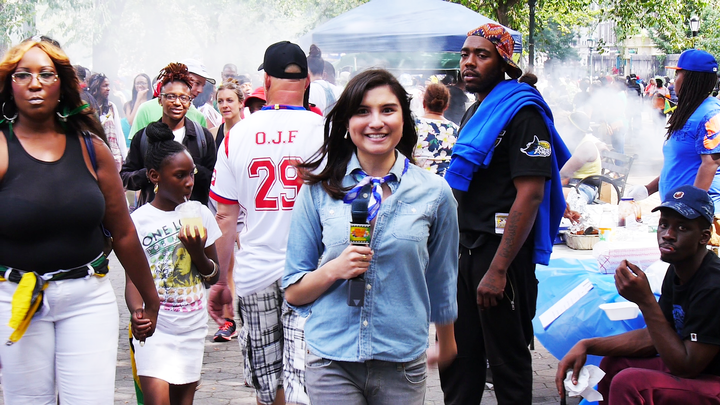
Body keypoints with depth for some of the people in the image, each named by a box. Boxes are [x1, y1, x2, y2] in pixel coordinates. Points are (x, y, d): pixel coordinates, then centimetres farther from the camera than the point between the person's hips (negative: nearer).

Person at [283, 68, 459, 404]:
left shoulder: (435, 193, 1)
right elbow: (293, 292, 3)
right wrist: (334, 269, -15)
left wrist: (446, 346, 23)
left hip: (402, 363, 1)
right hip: (332, 361, 0)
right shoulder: (319, 191, 0)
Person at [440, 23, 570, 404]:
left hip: (500, 251, -9)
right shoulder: (474, 113, 16)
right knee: (456, 358, 13)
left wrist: (498, 270, -25)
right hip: (463, 249, 9)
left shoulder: (521, 112, -13)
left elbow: (530, 195, -20)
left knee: (507, 362, 2)